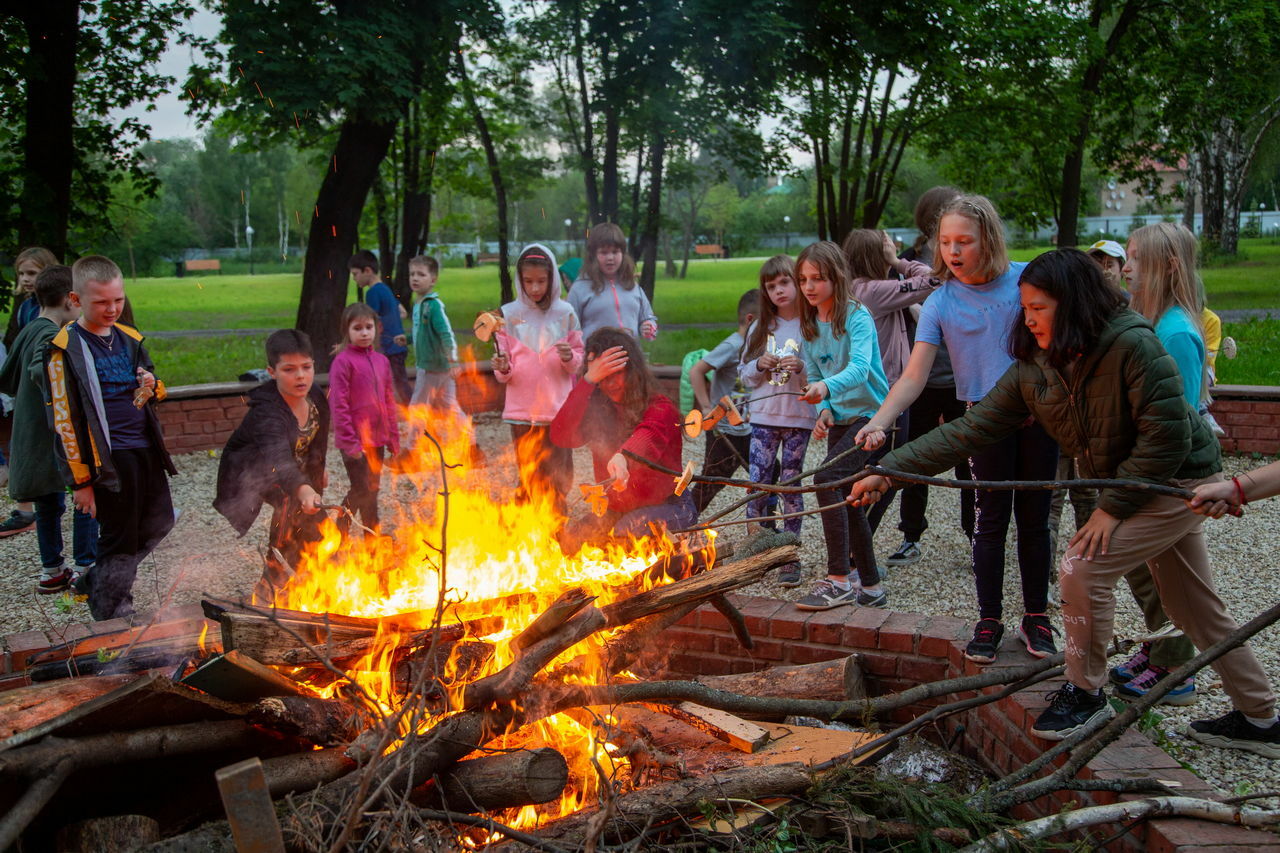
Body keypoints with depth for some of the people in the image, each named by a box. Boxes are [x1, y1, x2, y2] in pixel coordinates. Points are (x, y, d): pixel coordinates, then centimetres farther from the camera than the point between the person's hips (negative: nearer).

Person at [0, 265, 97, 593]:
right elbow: (41, 370, -37)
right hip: (56, 439, -9)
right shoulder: (51, 336, -17)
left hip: (31, 439, 9)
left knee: (49, 503, 17)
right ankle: (84, 569, 6)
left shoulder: (27, 332, 11)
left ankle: (51, 571, 25)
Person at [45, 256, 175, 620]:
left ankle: (96, 582, 35)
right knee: (119, 539, 1)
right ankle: (114, 619, 18)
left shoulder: (129, 339, 9)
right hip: (109, 458, -7)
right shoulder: (65, 350, -10)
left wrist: (152, 387, -4)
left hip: (145, 450, 7)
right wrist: (81, 480, -12)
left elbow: (154, 393, 22)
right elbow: (65, 420, -11)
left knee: (158, 524, 16)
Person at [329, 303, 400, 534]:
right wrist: (350, 442, -16)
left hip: (377, 438, 7)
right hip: (355, 441, -7)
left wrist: (393, 437, 10)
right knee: (363, 491, -5)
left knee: (370, 489, 14)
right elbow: (339, 405, -13)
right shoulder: (343, 361, -9)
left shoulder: (381, 361, 10)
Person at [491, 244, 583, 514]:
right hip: (522, 411, 0)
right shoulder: (509, 314, 2)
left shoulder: (565, 313, 2)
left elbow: (578, 362, 8)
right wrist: (502, 368, -18)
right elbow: (504, 374, 4)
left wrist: (570, 358, -14)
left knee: (558, 479, 3)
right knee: (530, 481, 6)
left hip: (559, 410, 0)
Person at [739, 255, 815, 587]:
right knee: (757, 485, 0)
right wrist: (760, 365, -7)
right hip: (763, 417, 3)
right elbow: (745, 374, 13)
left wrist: (802, 368, -21)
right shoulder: (760, 328, 9)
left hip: (799, 418, -3)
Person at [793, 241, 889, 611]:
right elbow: (814, 376, 10)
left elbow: (859, 367, -32)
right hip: (840, 419, 8)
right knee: (848, 501, 11)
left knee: (826, 478, -25)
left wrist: (828, 387, -51)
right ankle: (870, 587, 25)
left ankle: (839, 582, -20)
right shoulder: (809, 325, 5)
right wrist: (824, 410, -9)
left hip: (872, 414, -8)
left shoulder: (857, 317, -16)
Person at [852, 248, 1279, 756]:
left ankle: (1086, 692, 1)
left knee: (1083, 566, -18)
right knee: (1197, 611, 16)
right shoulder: (1034, 370, -6)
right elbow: (973, 429, -9)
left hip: (1180, 482, -8)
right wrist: (890, 470, -16)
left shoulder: (1131, 345, -27)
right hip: (1129, 486, 8)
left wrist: (1114, 506, -23)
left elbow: (1168, 436, -26)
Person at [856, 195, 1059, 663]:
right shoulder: (940, 303, -7)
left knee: (1034, 517, 9)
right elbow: (913, 377, -15)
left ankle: (1035, 615, 22)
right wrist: (879, 421, -29)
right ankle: (989, 620, 14)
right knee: (992, 518, 1)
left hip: (1038, 412, 1)